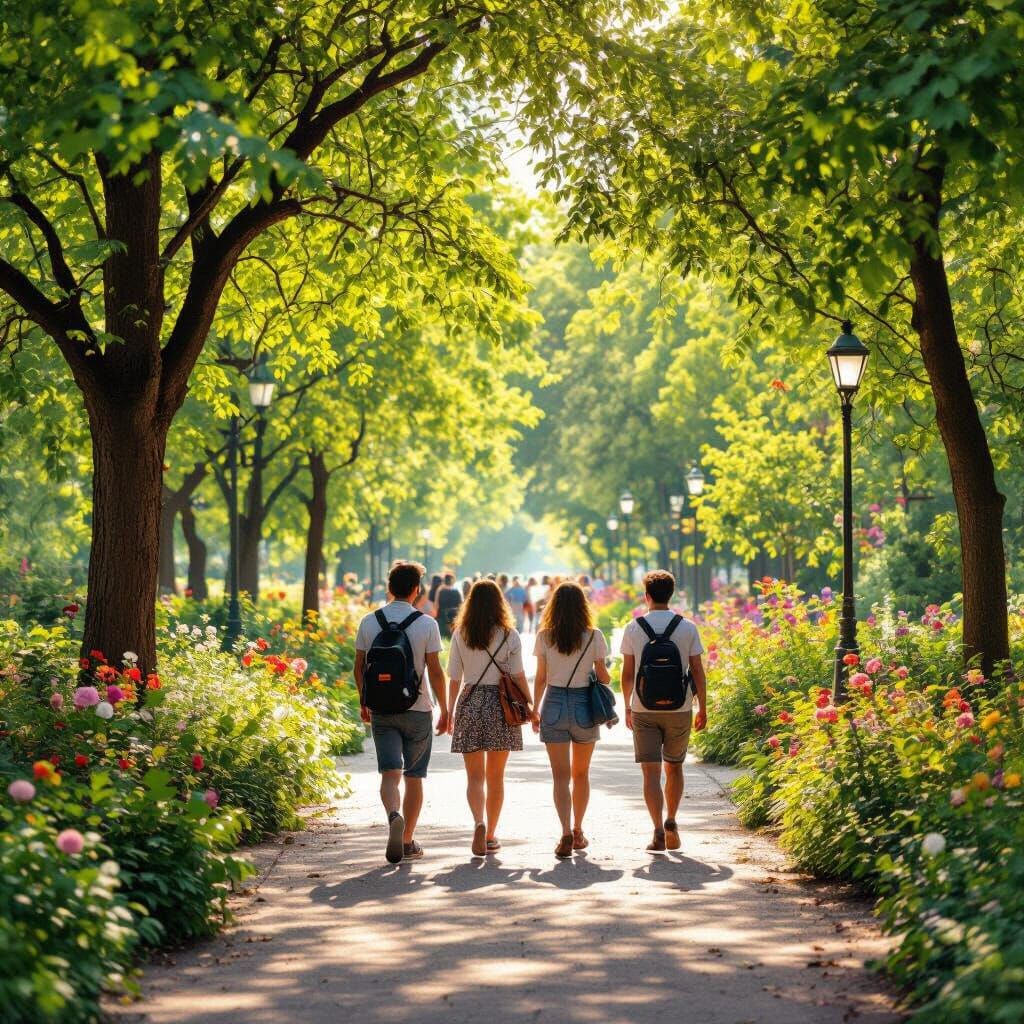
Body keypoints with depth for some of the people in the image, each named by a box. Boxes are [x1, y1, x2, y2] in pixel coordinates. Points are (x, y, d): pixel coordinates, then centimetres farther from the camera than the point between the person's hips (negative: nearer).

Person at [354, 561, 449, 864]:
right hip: (417, 710, -2)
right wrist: (444, 709, 1)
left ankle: (394, 816, -31)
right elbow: (435, 671, -8)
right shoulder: (426, 624, -7)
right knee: (414, 777, 9)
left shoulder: (369, 622, 1)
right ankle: (408, 842, 13)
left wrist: (364, 702, 19)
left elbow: (359, 668, 6)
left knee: (390, 773, -2)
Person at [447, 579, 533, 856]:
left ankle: (479, 822, -23)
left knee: (475, 776, 3)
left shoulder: (460, 635, 0)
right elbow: (518, 676, -4)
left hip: (470, 704, 0)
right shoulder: (509, 635, -3)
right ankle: (491, 836, 19)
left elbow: (454, 679, 1)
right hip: (502, 707, 0)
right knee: (496, 776, 12)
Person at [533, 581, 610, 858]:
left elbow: (540, 679, 0)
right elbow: (603, 677, 0)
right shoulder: (594, 637, -5)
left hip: (554, 705, -1)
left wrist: (534, 711, 10)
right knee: (581, 774, 17)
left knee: (561, 776, -1)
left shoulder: (544, 636, -4)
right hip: (584, 706, 1)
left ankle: (566, 832, -18)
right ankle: (578, 832, 26)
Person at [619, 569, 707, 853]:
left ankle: (658, 830, -12)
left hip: (643, 710, -1)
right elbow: (698, 672, -1)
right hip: (679, 709, 1)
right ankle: (671, 821, 15)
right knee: (674, 767, 20)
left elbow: (627, 674, 2)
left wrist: (627, 707, 13)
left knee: (651, 772, -1)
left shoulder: (633, 629, -2)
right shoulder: (687, 628, -2)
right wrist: (702, 709, 7)